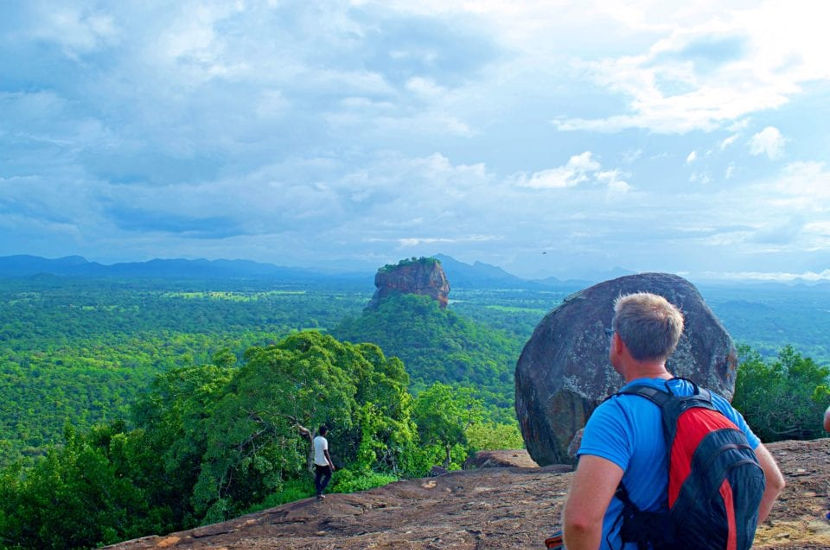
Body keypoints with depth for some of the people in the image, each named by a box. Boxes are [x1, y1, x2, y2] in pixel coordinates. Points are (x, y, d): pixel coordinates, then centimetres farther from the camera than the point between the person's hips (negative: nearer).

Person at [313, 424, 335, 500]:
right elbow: (326, 453, -21)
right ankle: (320, 491, -1)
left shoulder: (315, 439, 4)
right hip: (324, 463, -7)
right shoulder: (324, 440, -20)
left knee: (318, 478, 12)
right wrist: (331, 464, -17)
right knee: (328, 476, 10)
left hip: (317, 462, 7)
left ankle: (318, 494, 15)